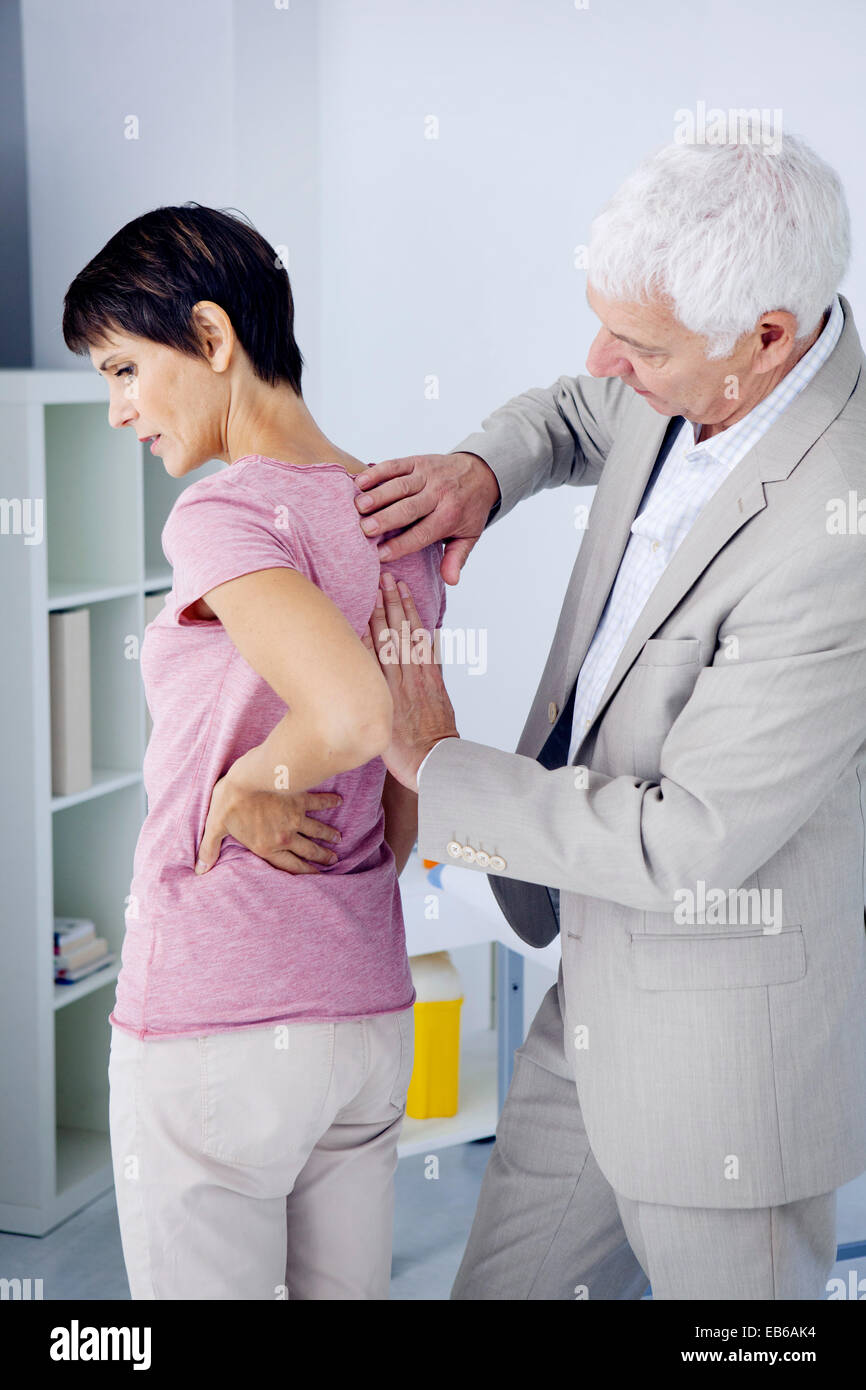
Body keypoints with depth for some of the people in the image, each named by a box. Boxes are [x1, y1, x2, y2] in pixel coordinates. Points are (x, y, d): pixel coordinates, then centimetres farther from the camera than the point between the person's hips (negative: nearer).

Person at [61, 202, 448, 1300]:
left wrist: (247, 784, -14)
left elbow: (354, 712, -33)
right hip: (370, 1015, 7)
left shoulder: (225, 515, -16)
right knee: (346, 1293, 18)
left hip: (213, 1031, -7)